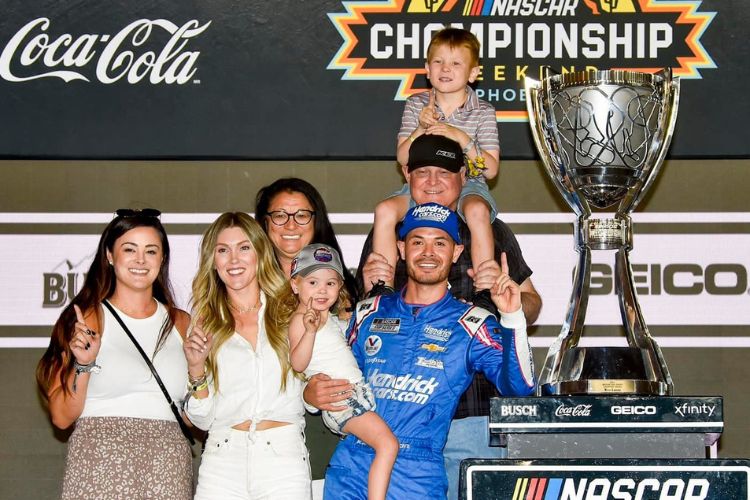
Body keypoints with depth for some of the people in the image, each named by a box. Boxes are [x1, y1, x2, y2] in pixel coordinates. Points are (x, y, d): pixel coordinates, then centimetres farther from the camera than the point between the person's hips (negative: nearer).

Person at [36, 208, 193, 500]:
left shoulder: (181, 323, 13)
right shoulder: (86, 319, 2)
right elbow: (62, 417, 0)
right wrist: (83, 366, -14)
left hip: (168, 473, 3)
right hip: (100, 466, -3)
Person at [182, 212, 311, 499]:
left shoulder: (290, 311, 6)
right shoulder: (205, 322, 10)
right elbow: (202, 419, 8)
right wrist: (196, 370, -6)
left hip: (283, 457, -1)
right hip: (222, 461, 1)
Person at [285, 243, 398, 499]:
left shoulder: (326, 316, 18)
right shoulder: (300, 319, -11)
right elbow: (298, 363, -22)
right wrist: (309, 330, -36)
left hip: (357, 394, 10)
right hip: (340, 400, -10)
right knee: (388, 444, -20)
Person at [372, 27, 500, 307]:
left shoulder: (483, 112, -1)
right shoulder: (416, 105, 5)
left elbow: (491, 169, -7)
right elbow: (402, 158, 0)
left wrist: (462, 138, -20)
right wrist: (421, 129, -17)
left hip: (468, 184, -2)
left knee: (477, 210, -37)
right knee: (385, 210, -25)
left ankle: (484, 291, -29)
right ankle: (383, 287, -15)